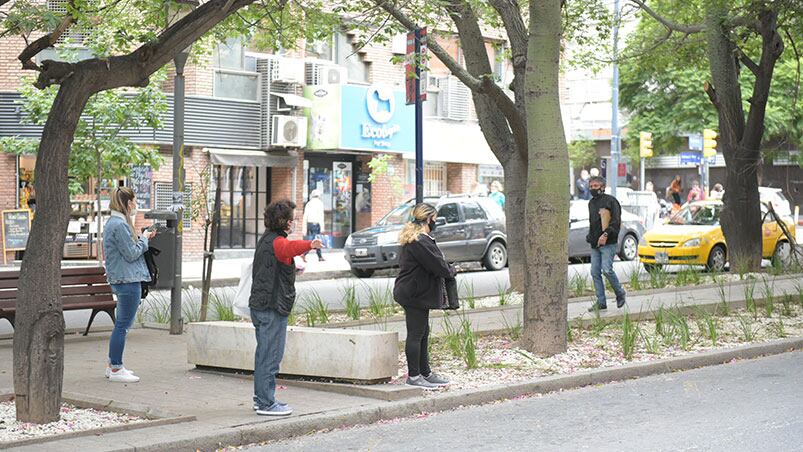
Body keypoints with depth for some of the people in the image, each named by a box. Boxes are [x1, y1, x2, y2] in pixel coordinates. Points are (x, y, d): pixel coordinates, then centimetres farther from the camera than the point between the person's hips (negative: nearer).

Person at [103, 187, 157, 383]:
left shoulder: (113, 223, 16)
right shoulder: (120, 225, -17)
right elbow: (132, 253, -17)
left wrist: (143, 238, 12)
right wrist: (144, 239, -4)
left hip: (120, 280, 11)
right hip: (127, 280, -11)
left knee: (121, 324, 17)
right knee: (123, 325, -6)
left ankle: (113, 365, 23)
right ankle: (116, 369, -2)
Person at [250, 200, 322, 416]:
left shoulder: (266, 239, 16)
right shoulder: (277, 242, -16)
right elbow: (290, 247, -42)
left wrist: (290, 268, 57)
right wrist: (310, 244, -61)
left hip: (260, 305, 10)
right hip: (273, 308, -10)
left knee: (264, 353, 17)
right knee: (271, 356, -6)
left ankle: (261, 398, 26)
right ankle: (266, 404, -3)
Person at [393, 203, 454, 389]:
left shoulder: (412, 238, 14)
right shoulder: (420, 241, -21)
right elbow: (437, 265, -19)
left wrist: (447, 269, 8)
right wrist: (451, 270, -1)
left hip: (412, 293, 11)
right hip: (415, 295, -11)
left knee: (422, 333, 16)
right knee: (416, 334, -3)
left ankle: (425, 373, 24)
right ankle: (413, 376, 3)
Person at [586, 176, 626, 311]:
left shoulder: (610, 201, -5)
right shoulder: (591, 203, 19)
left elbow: (616, 221, -13)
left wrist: (606, 234, -22)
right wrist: (590, 236, 16)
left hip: (608, 244, -7)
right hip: (595, 245, 8)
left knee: (607, 270, -16)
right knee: (595, 273, 2)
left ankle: (620, 294, 6)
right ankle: (601, 302, 7)